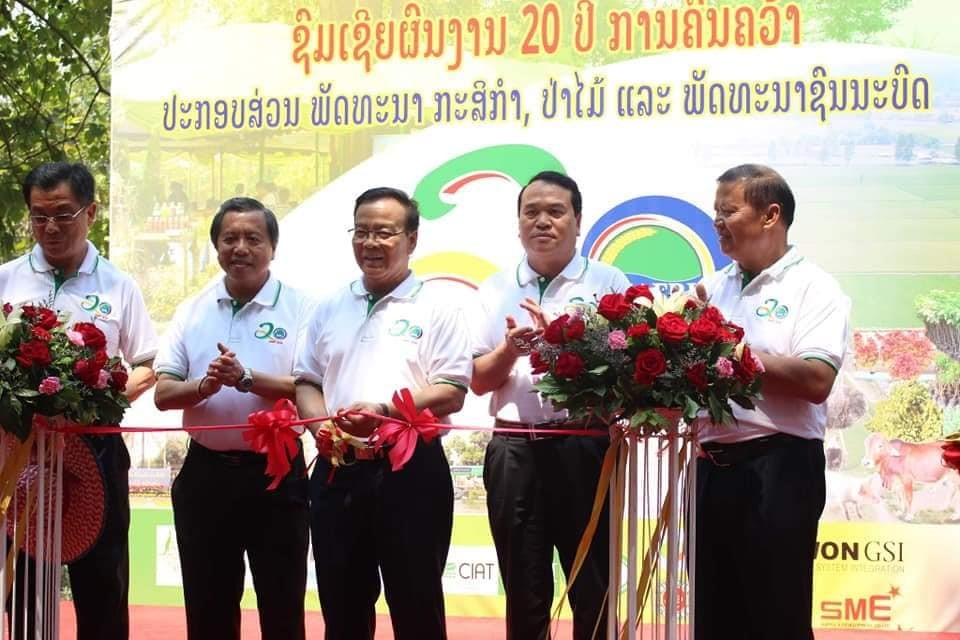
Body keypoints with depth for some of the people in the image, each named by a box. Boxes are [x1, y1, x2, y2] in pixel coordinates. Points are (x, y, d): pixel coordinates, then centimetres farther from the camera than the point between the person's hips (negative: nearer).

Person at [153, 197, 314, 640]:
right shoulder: (192, 311, 8)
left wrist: (247, 379, -24)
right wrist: (203, 387, -17)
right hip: (206, 472, 4)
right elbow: (163, 393, 3)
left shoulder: (298, 309, -3)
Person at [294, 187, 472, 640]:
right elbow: (306, 382, 17)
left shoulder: (435, 309, 0)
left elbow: (452, 393, -7)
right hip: (338, 470, 5)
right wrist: (323, 425, -4)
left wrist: (386, 411, -20)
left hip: (410, 471, -5)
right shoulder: (331, 309, 16)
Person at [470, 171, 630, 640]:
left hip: (584, 448, -3)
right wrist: (509, 349, -10)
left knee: (592, 590, 2)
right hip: (514, 452, 3)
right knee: (524, 593, 9)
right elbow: (478, 380, 9)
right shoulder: (497, 290, 12)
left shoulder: (607, 283, 3)